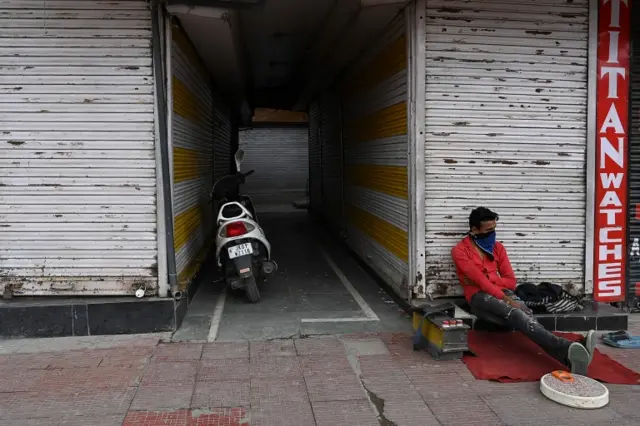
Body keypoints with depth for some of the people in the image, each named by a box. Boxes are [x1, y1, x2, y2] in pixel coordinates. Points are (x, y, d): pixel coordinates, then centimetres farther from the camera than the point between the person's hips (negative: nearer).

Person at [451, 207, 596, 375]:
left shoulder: (498, 248, 17)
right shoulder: (460, 251, 0)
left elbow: (511, 282, 12)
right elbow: (479, 281, -13)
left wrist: (487, 278, -4)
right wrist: (505, 299, -23)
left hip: (502, 293, 5)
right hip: (479, 296, -5)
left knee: (525, 314, -30)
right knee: (515, 313, -35)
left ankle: (568, 357, -57)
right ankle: (565, 348, -59)